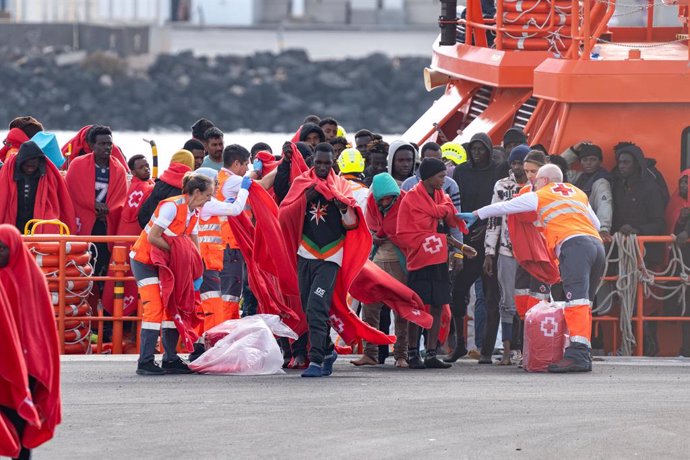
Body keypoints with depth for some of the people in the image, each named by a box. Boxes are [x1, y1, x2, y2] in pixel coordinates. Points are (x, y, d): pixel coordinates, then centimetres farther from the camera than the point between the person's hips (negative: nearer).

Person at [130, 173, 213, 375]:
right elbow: (152, 238, -26)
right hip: (144, 260, -9)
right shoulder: (172, 206, -23)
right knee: (155, 307, -16)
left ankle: (170, 359, 10)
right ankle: (145, 362, -16)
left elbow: (194, 248, 6)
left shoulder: (193, 214, 3)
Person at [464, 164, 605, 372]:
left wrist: (476, 214, 39)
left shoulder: (539, 196, 18)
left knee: (576, 300, -18)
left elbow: (504, 207, 26)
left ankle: (578, 354, -31)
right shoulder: (579, 193, 31)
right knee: (584, 302, 8)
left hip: (573, 245, -6)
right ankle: (584, 353, 2)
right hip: (597, 243, 6)